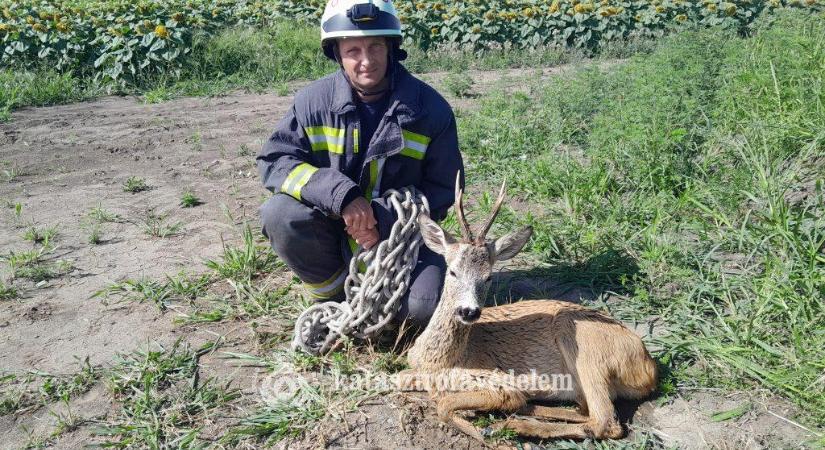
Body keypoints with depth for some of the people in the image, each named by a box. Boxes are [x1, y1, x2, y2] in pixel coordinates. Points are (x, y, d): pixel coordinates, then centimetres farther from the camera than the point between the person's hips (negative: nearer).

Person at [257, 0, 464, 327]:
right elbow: (274, 161, -15)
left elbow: (441, 188, -7)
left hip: (398, 231, -1)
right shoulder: (314, 101, -11)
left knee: (423, 306, -26)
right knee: (280, 214, -29)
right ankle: (332, 294, -2)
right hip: (332, 225, 1)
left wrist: (385, 221, -23)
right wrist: (340, 195, -32)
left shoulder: (430, 107, -12)